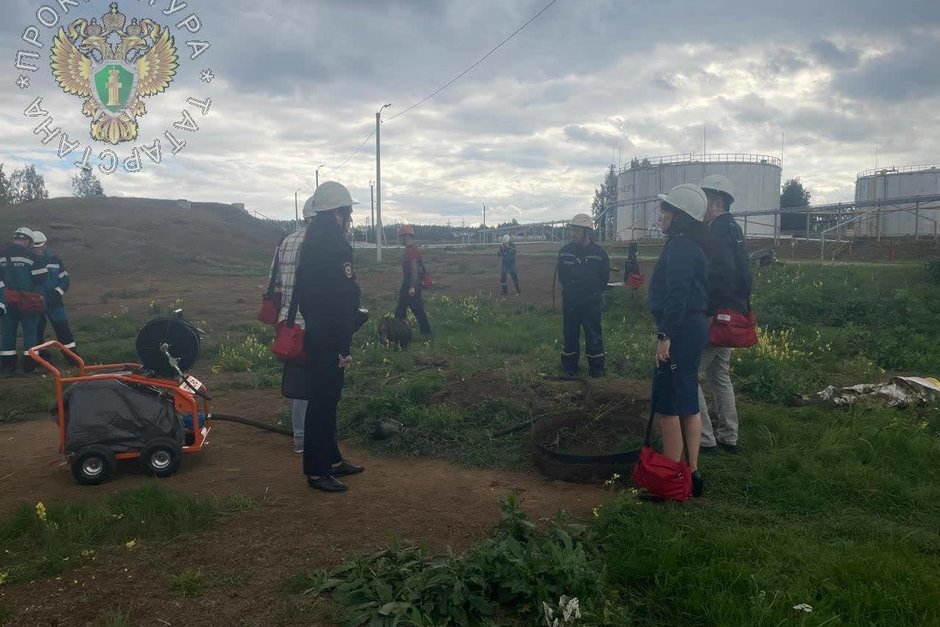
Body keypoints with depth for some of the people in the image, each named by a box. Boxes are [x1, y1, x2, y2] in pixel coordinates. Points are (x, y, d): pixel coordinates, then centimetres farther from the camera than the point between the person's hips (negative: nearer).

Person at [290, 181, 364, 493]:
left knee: (327, 399, 17)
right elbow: (339, 300, -23)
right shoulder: (333, 246, -18)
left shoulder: (313, 241, 14)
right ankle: (316, 471, 8)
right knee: (323, 402, -2)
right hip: (328, 340, -10)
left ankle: (332, 459, 29)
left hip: (315, 335, 10)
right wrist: (343, 347, -21)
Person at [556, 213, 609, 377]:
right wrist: (570, 291, 9)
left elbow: (604, 279, 3)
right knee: (570, 335, 10)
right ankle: (569, 366, 22)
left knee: (594, 337, 1)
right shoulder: (565, 251, 1)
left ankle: (596, 368, 13)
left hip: (592, 304, -2)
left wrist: (594, 293, 3)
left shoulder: (600, 253, -6)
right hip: (570, 303, 3)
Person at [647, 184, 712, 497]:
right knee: (687, 403, 15)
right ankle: (692, 472, 22)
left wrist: (665, 335, -24)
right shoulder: (694, 246, 16)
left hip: (680, 330, -11)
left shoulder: (680, 246, -15)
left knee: (667, 405, -5)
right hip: (695, 327, 11)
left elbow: (677, 295, -24)